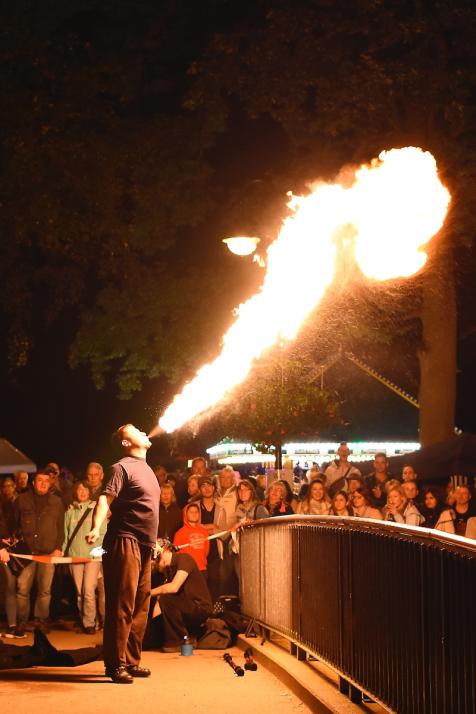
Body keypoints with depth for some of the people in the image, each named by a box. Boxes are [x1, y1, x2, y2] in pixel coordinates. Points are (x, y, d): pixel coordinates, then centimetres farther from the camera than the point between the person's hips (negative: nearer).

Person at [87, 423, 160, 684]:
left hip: (144, 545, 9)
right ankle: (116, 664, -7)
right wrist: (96, 528, -35)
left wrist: (154, 543, 26)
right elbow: (105, 498, -18)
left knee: (140, 607, 10)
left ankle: (132, 661, 16)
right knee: (122, 605, -9)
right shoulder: (122, 467, -6)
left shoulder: (146, 468, 20)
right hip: (126, 542, -9)